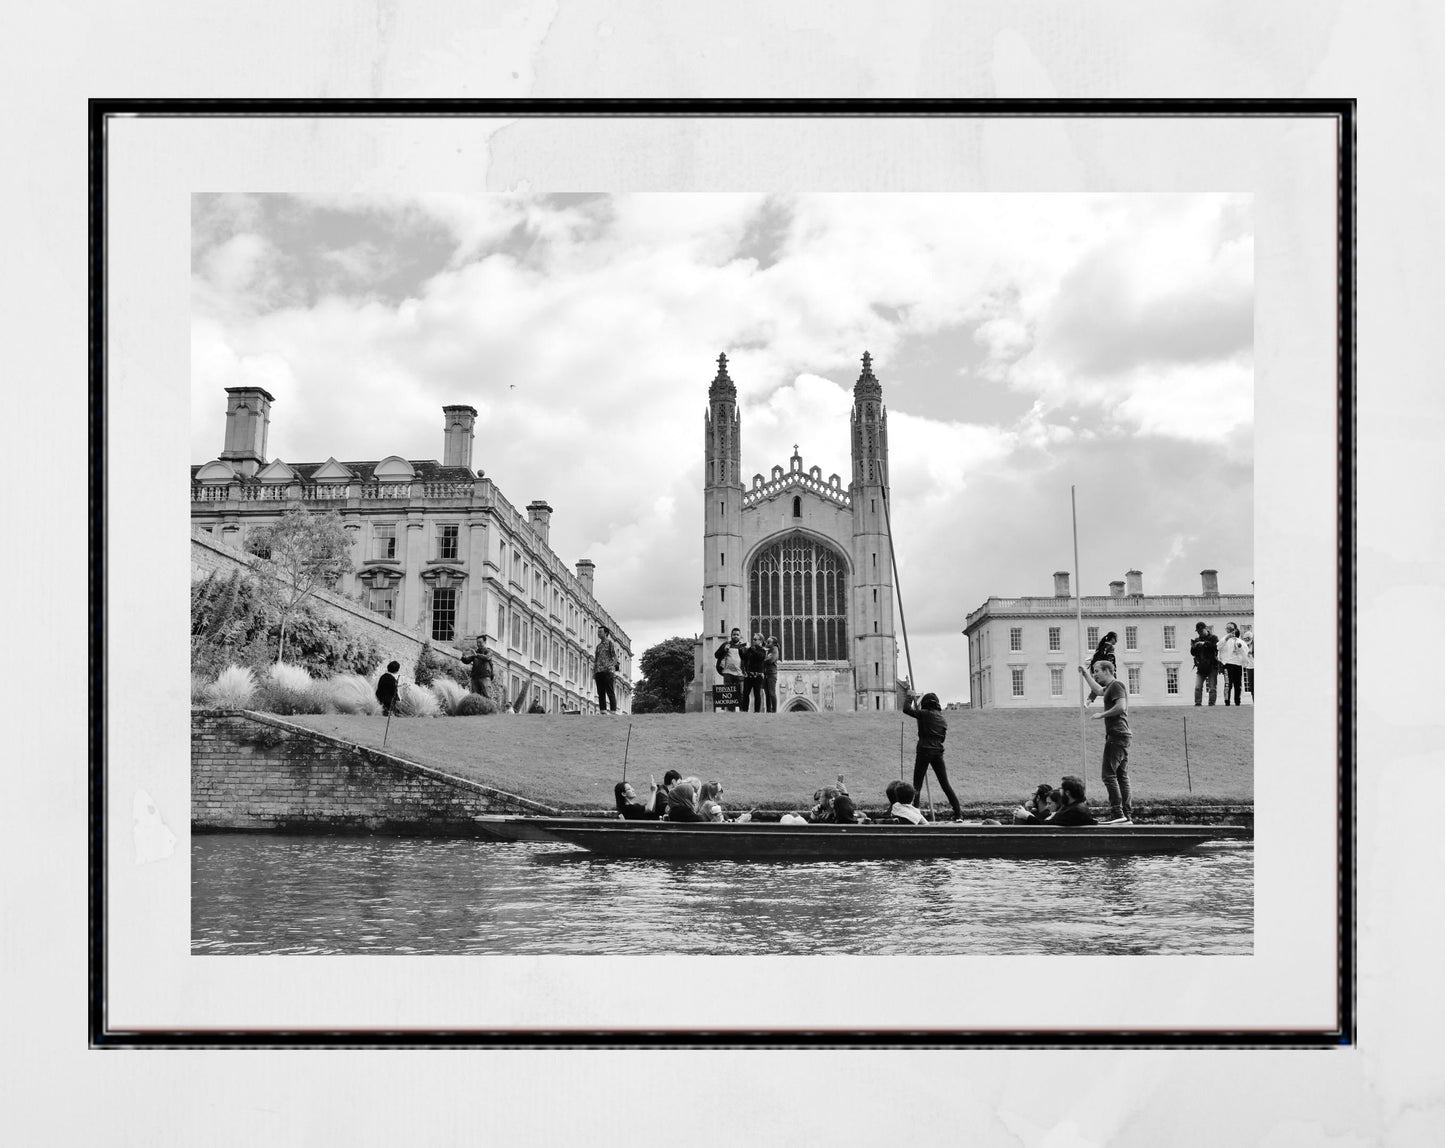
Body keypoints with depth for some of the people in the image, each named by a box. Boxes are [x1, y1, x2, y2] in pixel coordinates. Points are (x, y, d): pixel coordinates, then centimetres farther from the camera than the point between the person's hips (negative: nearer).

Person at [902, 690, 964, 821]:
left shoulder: (925, 714, -3)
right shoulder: (943, 719, 14)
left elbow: (906, 709, -4)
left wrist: (910, 698, 14)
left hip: (924, 751, -5)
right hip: (938, 752, 5)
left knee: (917, 785, -1)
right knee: (945, 785, 10)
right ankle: (958, 814, 7)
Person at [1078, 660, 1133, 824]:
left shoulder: (1116, 685, -9)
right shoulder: (1110, 687, 21)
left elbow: (1121, 707, -23)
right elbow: (1098, 690, 43)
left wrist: (1102, 714, -14)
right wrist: (1085, 675, 44)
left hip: (1116, 735, -10)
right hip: (1122, 736, 10)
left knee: (1109, 775, -13)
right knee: (1121, 776, 9)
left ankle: (1117, 813, -18)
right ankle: (1127, 815, 8)